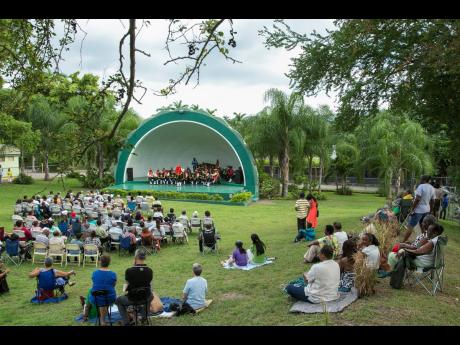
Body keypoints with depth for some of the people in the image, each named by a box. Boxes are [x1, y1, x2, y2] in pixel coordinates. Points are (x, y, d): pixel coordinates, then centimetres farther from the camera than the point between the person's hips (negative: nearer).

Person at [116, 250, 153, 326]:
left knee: (118, 300, 29)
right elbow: (149, 284, 5)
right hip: (145, 298, 3)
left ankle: (126, 323, 18)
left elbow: (127, 284, -9)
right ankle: (144, 318, 38)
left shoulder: (129, 271, -21)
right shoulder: (150, 271, -10)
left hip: (132, 299, -3)